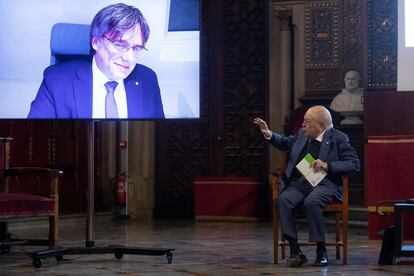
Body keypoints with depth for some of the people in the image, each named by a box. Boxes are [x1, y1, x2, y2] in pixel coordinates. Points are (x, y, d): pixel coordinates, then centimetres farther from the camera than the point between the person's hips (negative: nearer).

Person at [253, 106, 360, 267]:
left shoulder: (338, 139, -1)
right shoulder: (302, 134, 16)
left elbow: (354, 164, -7)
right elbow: (285, 143, 36)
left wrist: (327, 166, -17)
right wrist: (269, 134, 19)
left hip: (323, 184, -5)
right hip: (298, 184, 5)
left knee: (311, 202, -37)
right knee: (283, 200, -27)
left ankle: (321, 252, -20)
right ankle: (295, 251, -24)